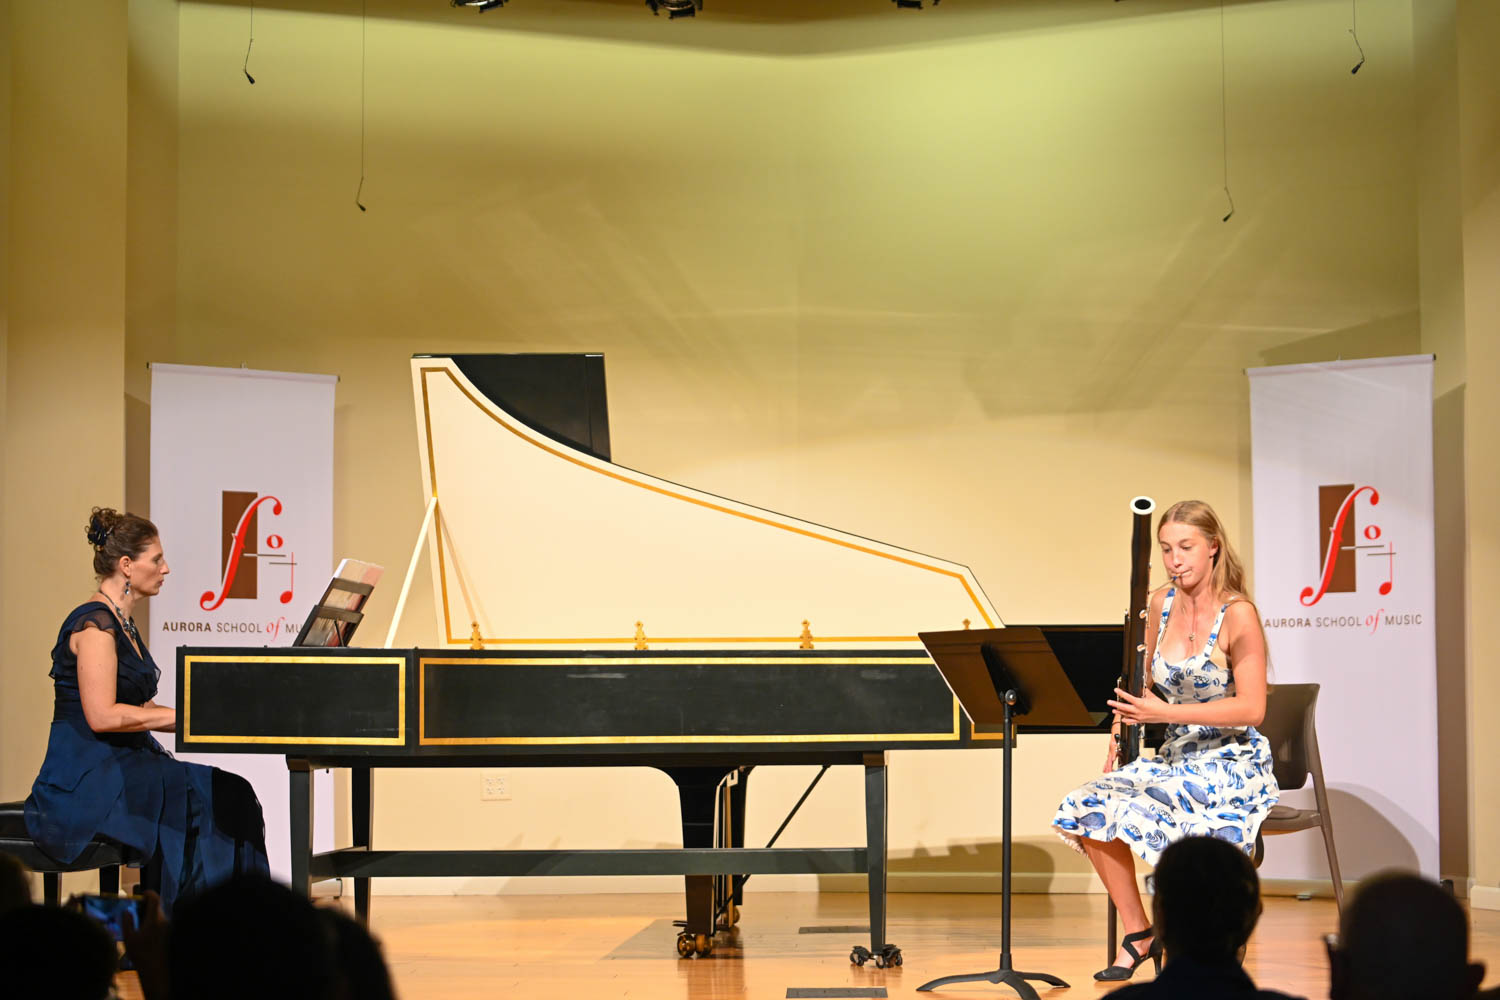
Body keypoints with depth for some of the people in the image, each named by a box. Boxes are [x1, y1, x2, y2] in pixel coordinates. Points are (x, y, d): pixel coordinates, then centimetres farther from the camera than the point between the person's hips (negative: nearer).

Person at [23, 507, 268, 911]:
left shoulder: (122, 625, 18)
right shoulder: (95, 624, -12)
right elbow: (103, 716, -21)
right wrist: (185, 715, -16)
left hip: (121, 766, 9)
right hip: (85, 781, -9)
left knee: (229, 796, -10)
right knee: (211, 800, -22)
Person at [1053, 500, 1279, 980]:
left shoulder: (1236, 614, -13)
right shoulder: (1160, 605, 5)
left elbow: (1252, 708, -18)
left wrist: (1164, 712, -25)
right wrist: (1125, 724, -2)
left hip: (1231, 764, -6)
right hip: (1174, 757, 6)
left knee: (1131, 812, -30)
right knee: (1084, 808, -16)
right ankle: (1135, 931, -4)